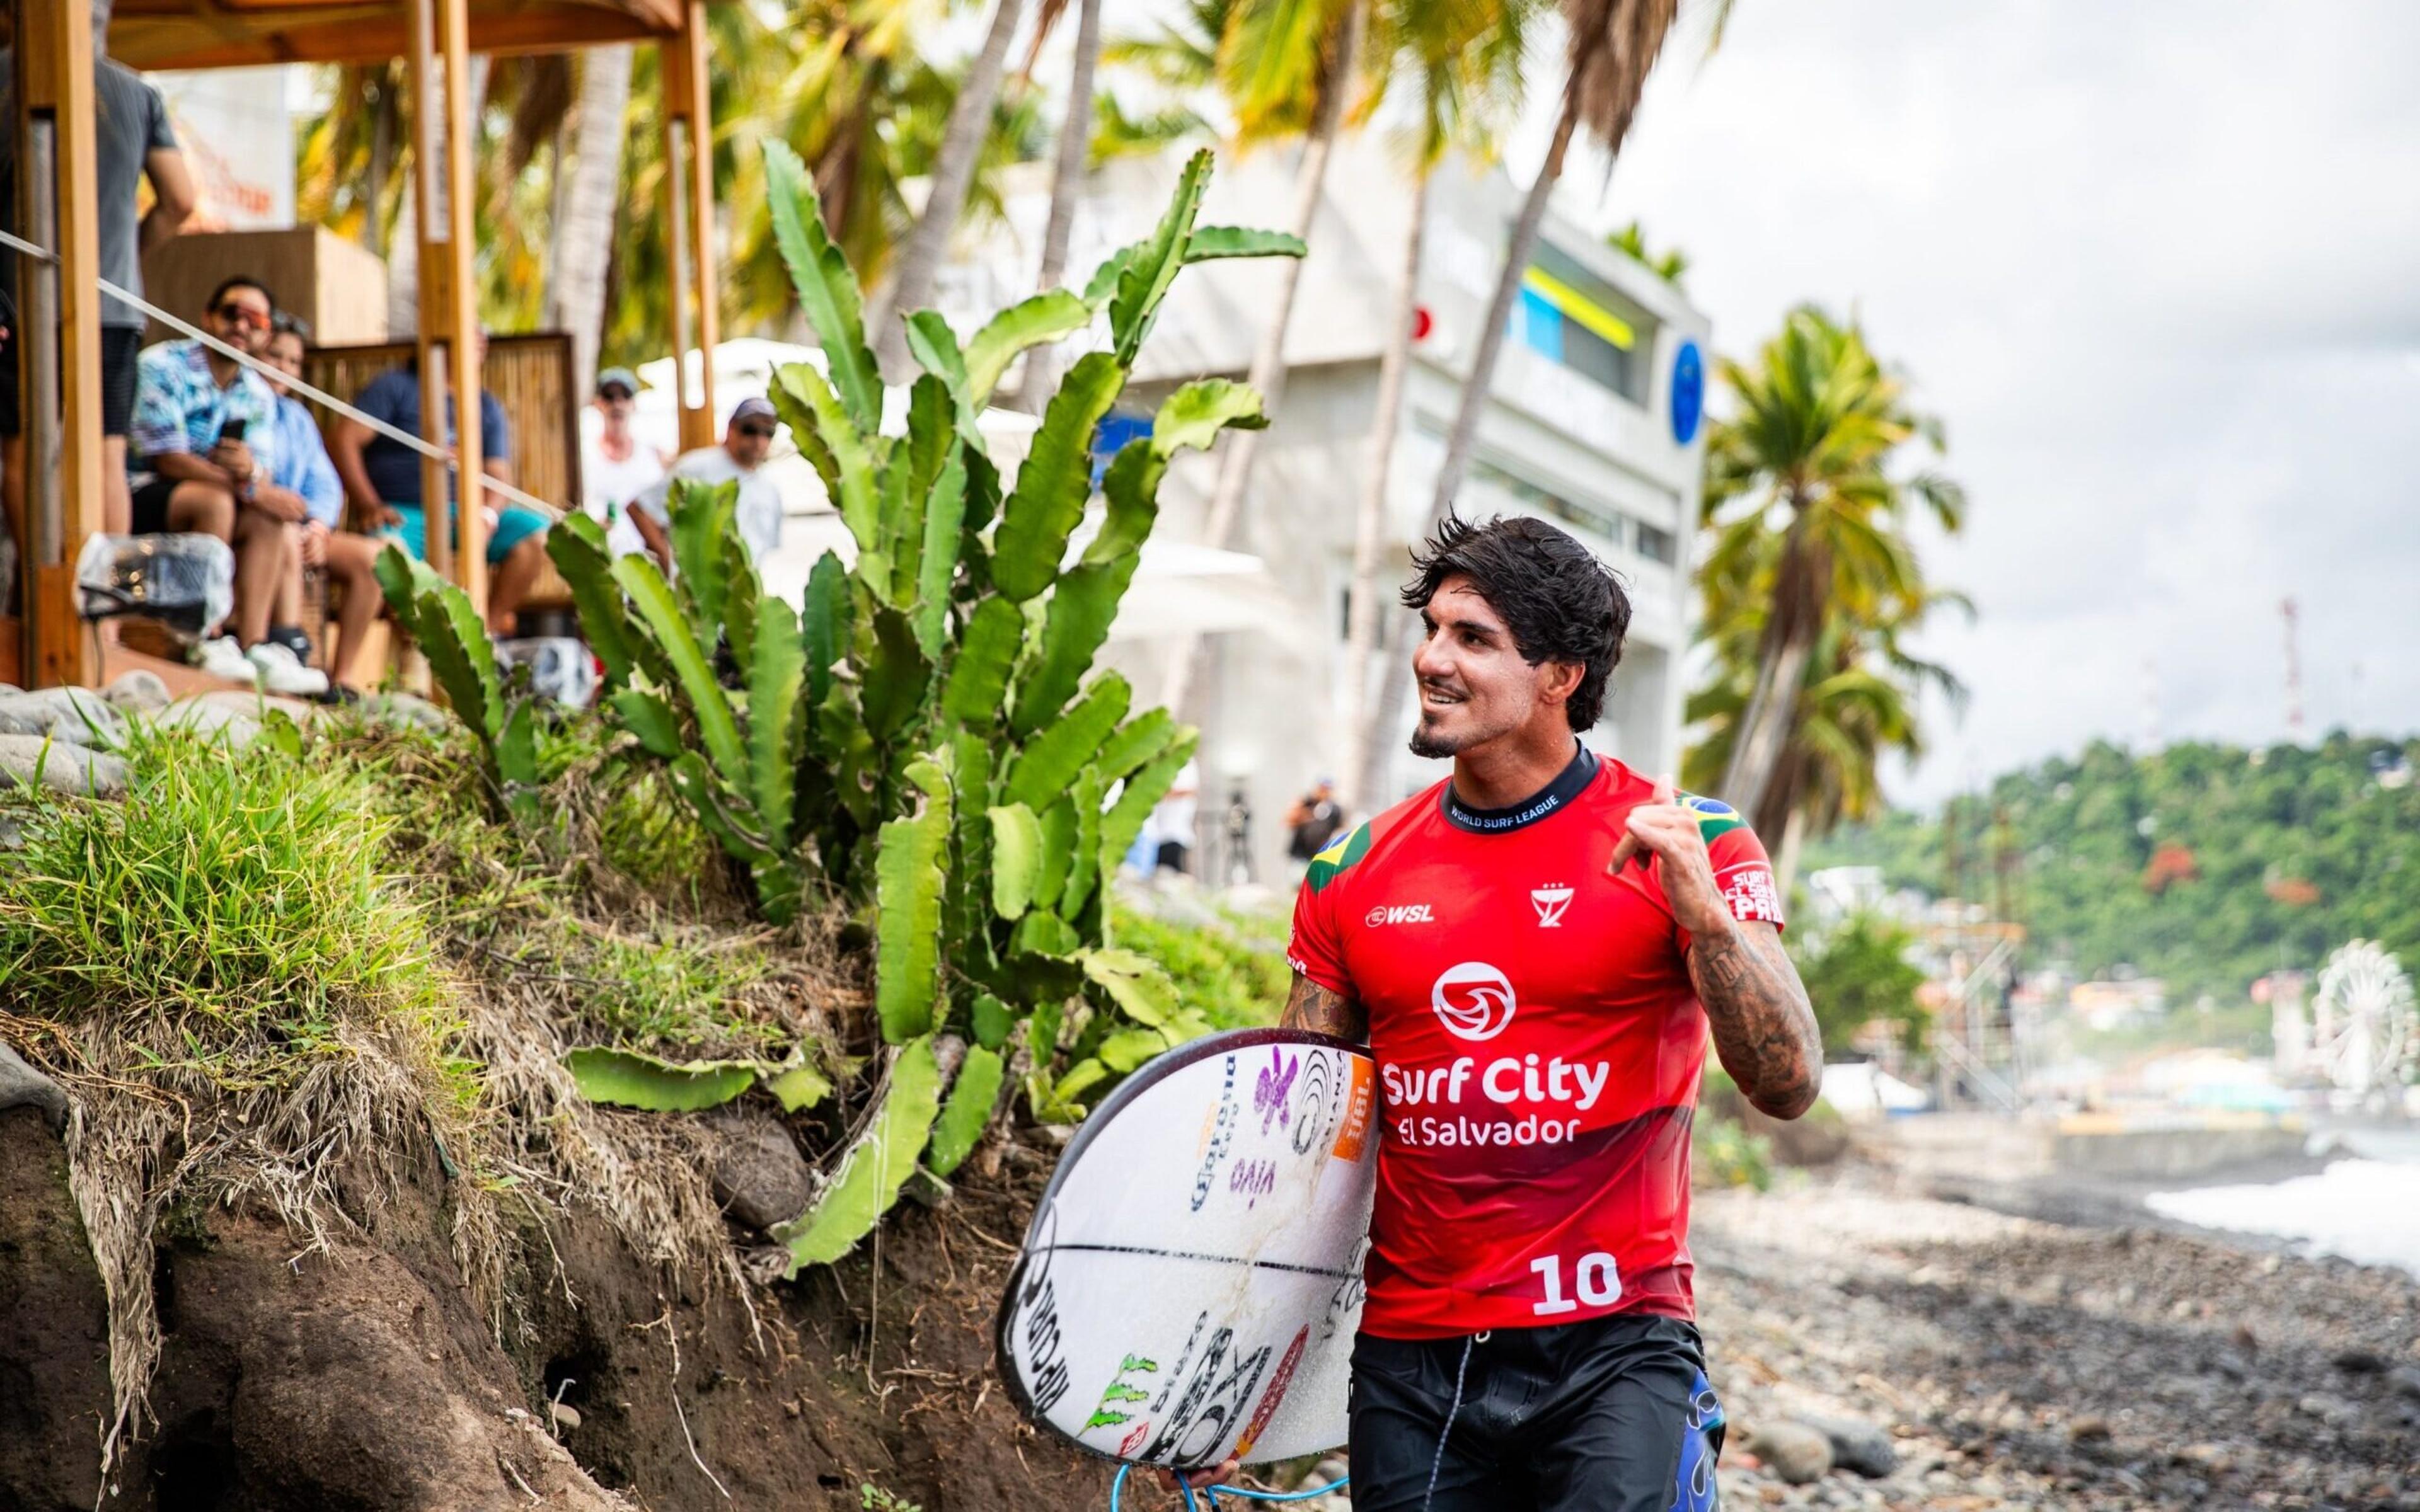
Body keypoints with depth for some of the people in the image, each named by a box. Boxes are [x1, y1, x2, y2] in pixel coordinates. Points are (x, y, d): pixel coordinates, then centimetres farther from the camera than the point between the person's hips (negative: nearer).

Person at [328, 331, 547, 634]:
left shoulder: (487, 407, 17)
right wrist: (370, 506, -14)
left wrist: (488, 513, -13)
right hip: (402, 515, -4)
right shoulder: (396, 387, 4)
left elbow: (499, 475, 11)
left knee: (536, 532, -18)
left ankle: (488, 628, -15)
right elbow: (343, 440, -3)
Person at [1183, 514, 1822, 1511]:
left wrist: (1699, 908, -24)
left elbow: (1788, 1085, -10)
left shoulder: (1685, 847, -3)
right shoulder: (1353, 876, 8)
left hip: (1611, 1351, -4)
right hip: (1407, 1361, 4)